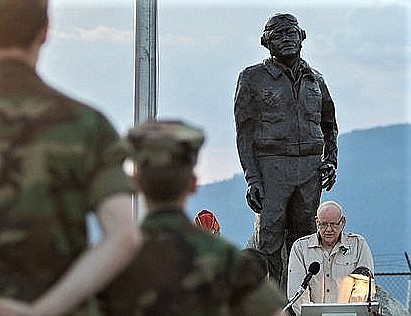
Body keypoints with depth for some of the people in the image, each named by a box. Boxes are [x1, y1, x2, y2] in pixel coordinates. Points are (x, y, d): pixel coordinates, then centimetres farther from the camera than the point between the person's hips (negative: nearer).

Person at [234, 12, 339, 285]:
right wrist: (252, 178, -10)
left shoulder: (315, 80, 15)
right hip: (272, 167, -4)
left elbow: (330, 125, 27)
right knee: (270, 239, -8)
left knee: (304, 237, 5)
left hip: (310, 168, 4)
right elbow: (244, 131, -1)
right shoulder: (253, 79, 3)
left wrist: (331, 161, 10)